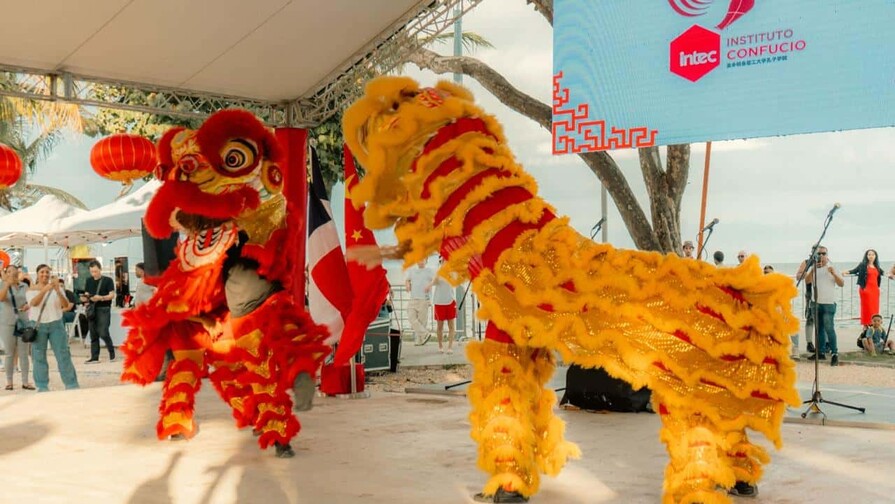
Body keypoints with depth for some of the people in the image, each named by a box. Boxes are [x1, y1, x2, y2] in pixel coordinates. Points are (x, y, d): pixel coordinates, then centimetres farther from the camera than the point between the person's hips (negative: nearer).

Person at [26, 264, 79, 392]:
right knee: (39, 357, 3)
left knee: (63, 355, -1)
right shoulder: (31, 290, 0)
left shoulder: (57, 288, 3)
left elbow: (66, 305, -10)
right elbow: (34, 303, -21)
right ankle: (42, 387, 10)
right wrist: (45, 290, -37)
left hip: (56, 325, 0)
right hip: (38, 325, 0)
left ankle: (71, 385, 3)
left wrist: (58, 291, -28)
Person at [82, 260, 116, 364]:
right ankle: (94, 357, 9)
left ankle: (112, 353, 5)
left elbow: (112, 295, -7)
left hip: (104, 309, -5)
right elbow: (86, 295, 16)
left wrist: (101, 298, -22)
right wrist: (85, 297, -8)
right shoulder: (89, 281, 14)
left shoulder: (108, 280, -1)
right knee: (93, 334, 5)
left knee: (103, 333, -14)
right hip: (92, 309, 5)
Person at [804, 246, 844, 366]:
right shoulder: (814, 268, 13)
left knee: (829, 328, -13)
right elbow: (807, 281, 0)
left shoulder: (831, 268, 1)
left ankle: (834, 353, -11)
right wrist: (813, 270, -13)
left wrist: (834, 274, -18)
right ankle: (820, 352, 16)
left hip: (829, 303, -5)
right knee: (819, 328, 10)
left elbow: (842, 284, -4)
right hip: (816, 303, 5)